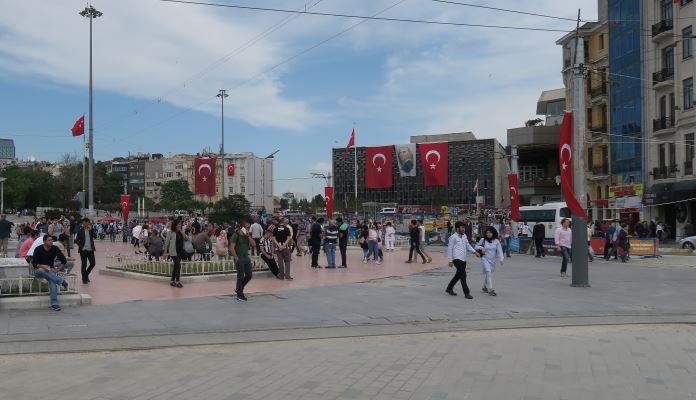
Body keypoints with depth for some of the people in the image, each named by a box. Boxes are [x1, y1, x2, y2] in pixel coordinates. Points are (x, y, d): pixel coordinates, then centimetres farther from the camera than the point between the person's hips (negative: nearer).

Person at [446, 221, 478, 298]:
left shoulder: (464, 236, 13)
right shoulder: (453, 237, -9)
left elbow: (468, 245, 23)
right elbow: (449, 249, -8)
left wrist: (474, 252, 10)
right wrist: (450, 261, -10)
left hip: (463, 259, 8)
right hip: (457, 259, -8)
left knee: (458, 275, 16)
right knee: (463, 275, -10)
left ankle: (449, 289, 30)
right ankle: (466, 293, -5)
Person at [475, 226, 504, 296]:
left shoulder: (496, 241, -1)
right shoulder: (483, 240, -3)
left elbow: (499, 250, -6)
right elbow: (477, 247, 9)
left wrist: (501, 259, -19)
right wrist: (481, 248, -13)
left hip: (493, 260, 3)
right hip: (485, 259, -3)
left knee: (488, 274, 15)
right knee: (488, 272, -18)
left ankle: (485, 287, 37)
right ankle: (490, 289, -20)